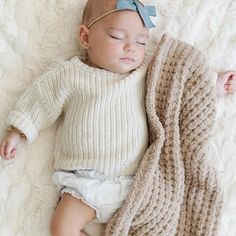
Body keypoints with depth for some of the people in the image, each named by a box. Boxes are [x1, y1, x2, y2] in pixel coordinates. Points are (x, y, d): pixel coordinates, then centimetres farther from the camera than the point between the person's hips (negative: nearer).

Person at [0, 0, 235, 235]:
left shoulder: (148, 71, 8)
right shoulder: (68, 74, 2)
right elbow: (40, 101, 9)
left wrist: (213, 85, 18)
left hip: (135, 182, 2)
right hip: (84, 181, -1)